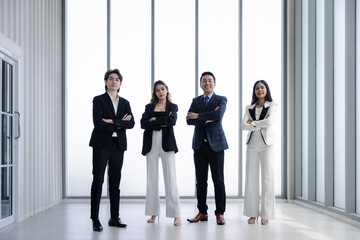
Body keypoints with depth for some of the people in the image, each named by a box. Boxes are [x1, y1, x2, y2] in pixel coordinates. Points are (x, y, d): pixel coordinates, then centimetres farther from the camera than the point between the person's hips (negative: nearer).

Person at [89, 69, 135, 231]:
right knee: (98, 181, -5)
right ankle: (95, 219, 1)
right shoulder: (99, 100, 2)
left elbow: (131, 123, 0)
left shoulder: (125, 103, 14)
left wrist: (112, 121, -11)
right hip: (102, 145, -4)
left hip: (118, 145, 4)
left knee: (115, 182, 8)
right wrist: (119, 125, -8)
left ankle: (114, 218, 15)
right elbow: (98, 123, -11)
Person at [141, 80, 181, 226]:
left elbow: (172, 120, -11)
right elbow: (143, 124, -3)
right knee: (152, 177, 4)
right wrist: (161, 123, -10)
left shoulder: (173, 107, 10)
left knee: (170, 178, -7)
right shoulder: (149, 107, 13)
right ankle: (154, 213, 12)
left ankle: (176, 214, -5)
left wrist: (155, 119, -6)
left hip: (166, 143, -2)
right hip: (151, 144, 2)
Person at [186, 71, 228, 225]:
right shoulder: (196, 101, 13)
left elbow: (218, 115, -18)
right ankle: (202, 213, 15)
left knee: (218, 180, -1)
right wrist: (207, 119, -12)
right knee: (201, 181, 6)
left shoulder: (221, 100, 3)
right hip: (199, 144, 3)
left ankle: (220, 213, 7)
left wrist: (198, 116, -10)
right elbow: (189, 120, -2)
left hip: (216, 143, -3)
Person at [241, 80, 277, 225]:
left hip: (266, 145, -3)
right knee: (251, 178, 1)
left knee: (267, 178, -4)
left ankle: (266, 215, 2)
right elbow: (244, 126, 0)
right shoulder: (249, 108, 14)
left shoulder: (272, 106, 5)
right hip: (252, 145, 3)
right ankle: (252, 213, 8)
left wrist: (252, 123, -3)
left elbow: (269, 122, -12)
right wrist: (260, 125, -10)